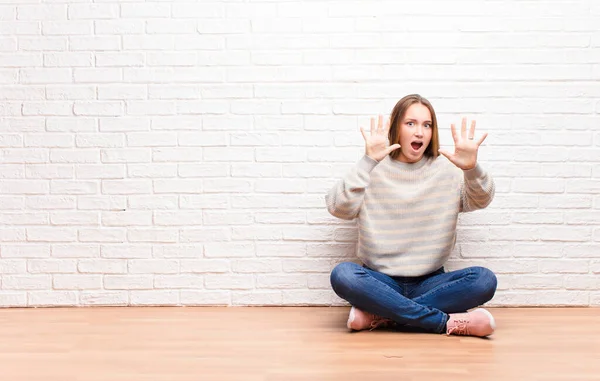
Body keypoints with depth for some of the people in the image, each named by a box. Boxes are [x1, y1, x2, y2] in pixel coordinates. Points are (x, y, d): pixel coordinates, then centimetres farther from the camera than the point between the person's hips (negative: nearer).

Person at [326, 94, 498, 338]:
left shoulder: (447, 171, 5)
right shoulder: (373, 172, 0)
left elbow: (481, 200, -12)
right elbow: (338, 208, -15)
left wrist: (472, 168, -34)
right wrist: (367, 162, -27)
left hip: (430, 282, 2)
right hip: (381, 281, -1)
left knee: (484, 280, -25)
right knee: (342, 275, -32)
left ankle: (379, 314, -24)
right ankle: (448, 322, -29)